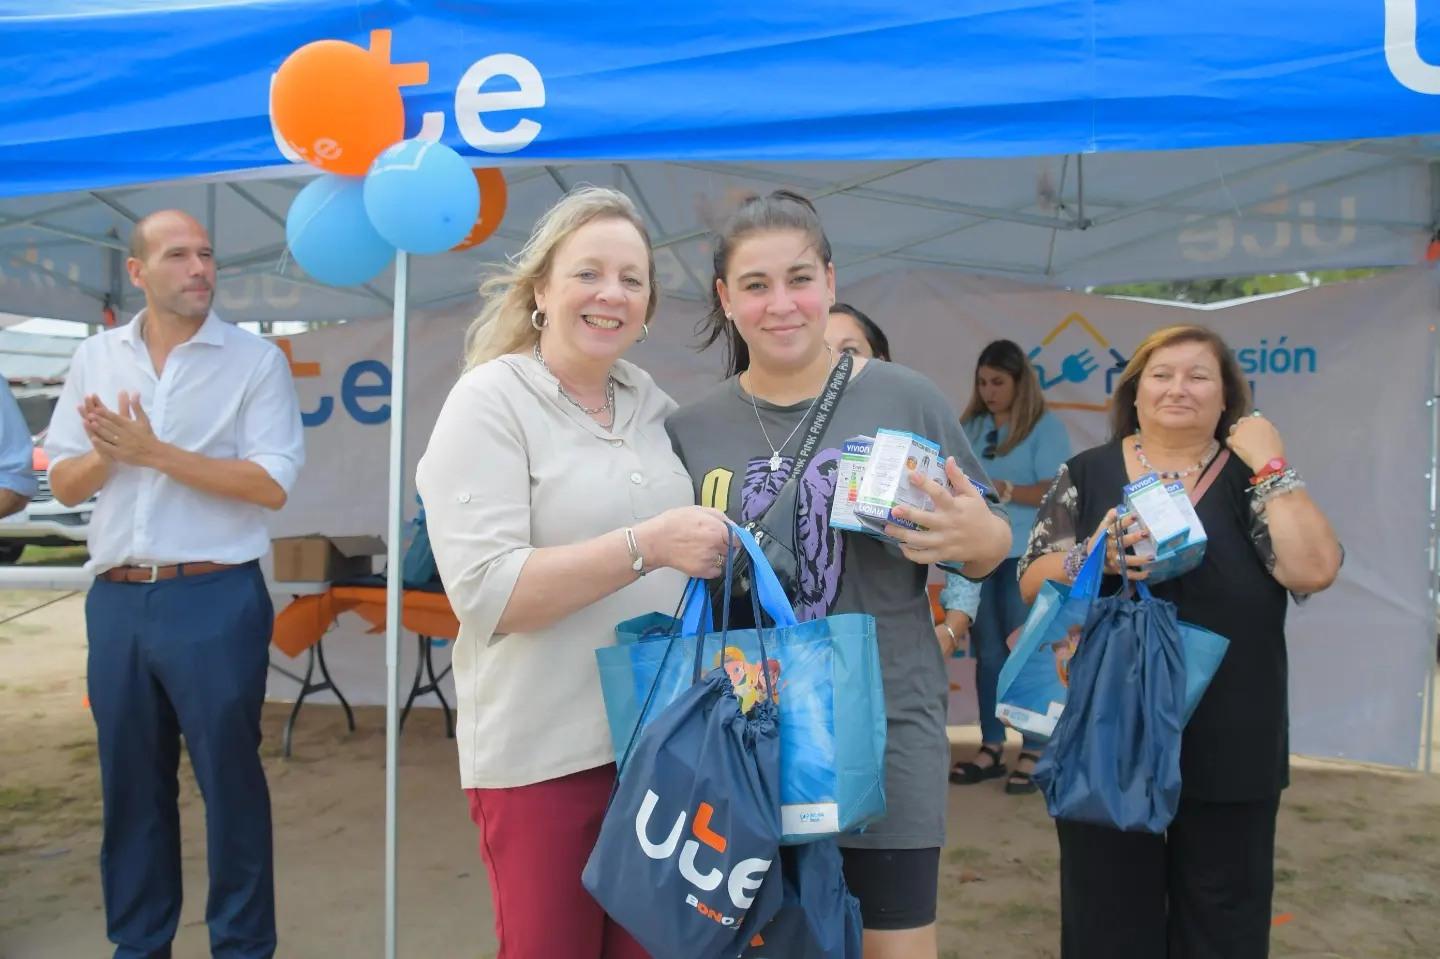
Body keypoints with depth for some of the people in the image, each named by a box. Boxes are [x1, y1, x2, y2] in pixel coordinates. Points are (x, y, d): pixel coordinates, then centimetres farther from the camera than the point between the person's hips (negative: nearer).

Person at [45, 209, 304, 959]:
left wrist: (155, 452, -14)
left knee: (229, 778, 4)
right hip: (116, 600, 4)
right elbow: (64, 484, 10)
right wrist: (107, 453, -11)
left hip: (215, 598, -4)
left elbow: (271, 484, -12)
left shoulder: (255, 360, -3)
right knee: (130, 781, 14)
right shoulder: (96, 357, 10)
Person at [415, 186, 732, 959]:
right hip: (543, 752, -5)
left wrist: (715, 555, 2)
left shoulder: (655, 406, 8)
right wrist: (646, 546, -27)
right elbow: (485, 592, -21)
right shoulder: (489, 401, -10)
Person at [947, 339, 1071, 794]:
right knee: (988, 653, 10)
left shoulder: (1046, 426, -3)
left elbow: (1055, 492, -11)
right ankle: (991, 747, 18)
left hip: (1026, 555, -5)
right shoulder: (971, 426, 14)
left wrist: (1006, 491, -23)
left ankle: (1034, 752, 6)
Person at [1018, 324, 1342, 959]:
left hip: (1227, 745, 1)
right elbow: (1031, 582, -2)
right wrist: (1095, 554, -21)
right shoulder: (1086, 474, 4)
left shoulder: (1250, 479, 3)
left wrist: (1271, 465, -12)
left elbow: (1313, 570, -12)